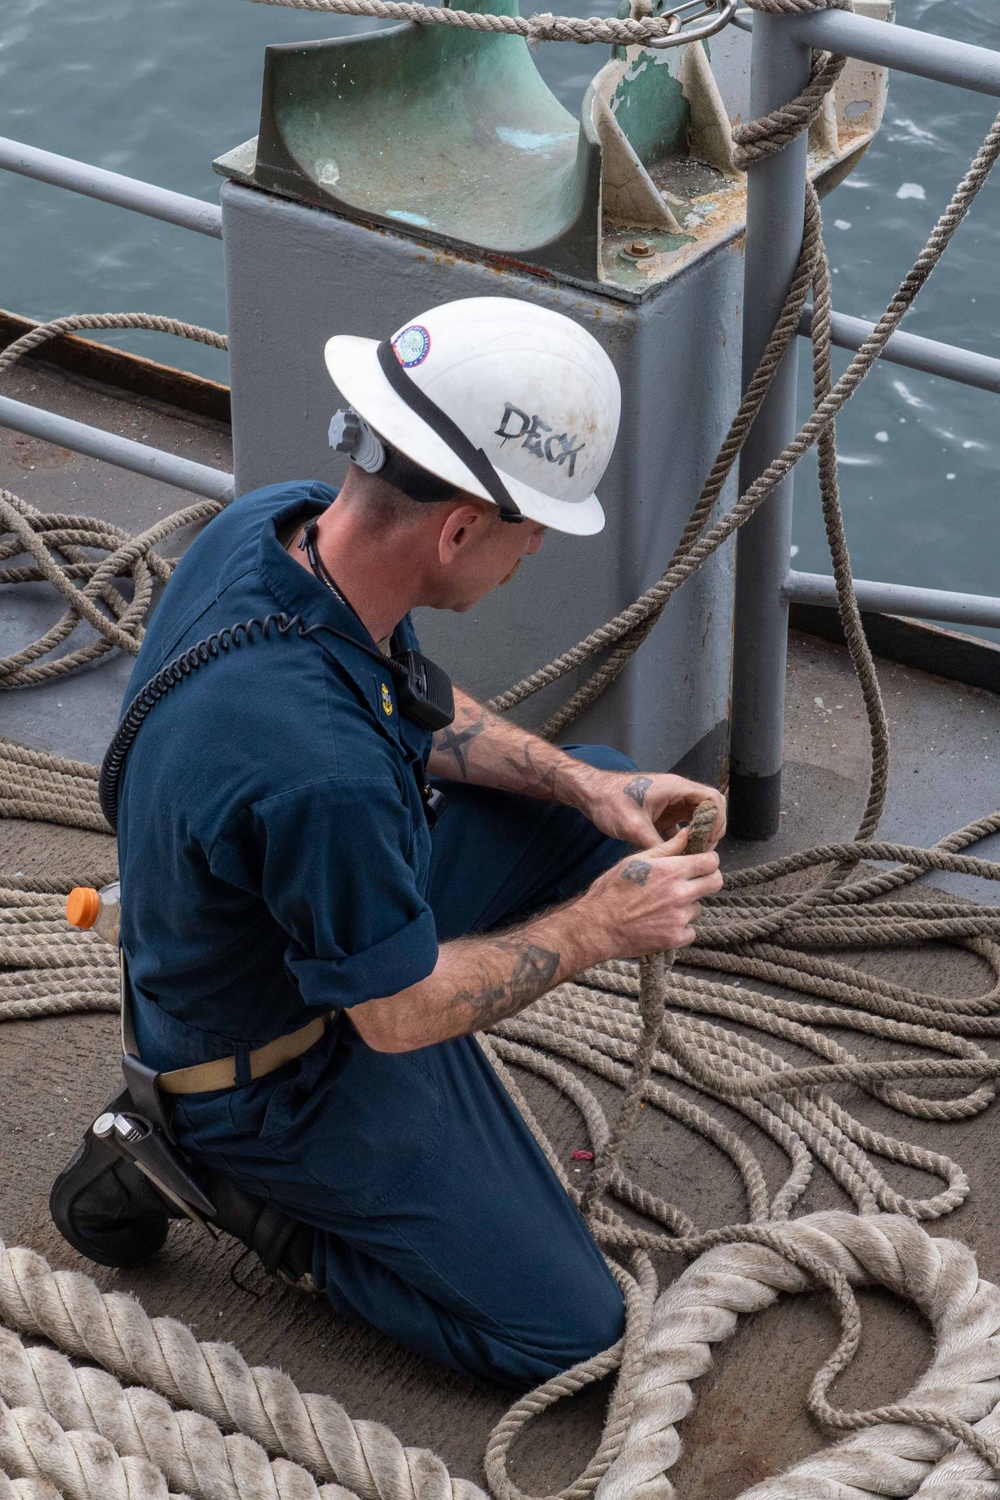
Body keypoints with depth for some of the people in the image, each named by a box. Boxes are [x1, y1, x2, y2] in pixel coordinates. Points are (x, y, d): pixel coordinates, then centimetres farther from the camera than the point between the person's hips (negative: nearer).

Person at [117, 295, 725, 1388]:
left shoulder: (277, 522, -16)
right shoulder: (320, 768, -43)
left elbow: (414, 706, 6)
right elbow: (402, 1012, -26)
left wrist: (581, 783, -4)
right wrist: (594, 928, -14)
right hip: (284, 1072, -8)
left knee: (607, 797, 11)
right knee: (570, 1335, 1)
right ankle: (213, 1161, 7)